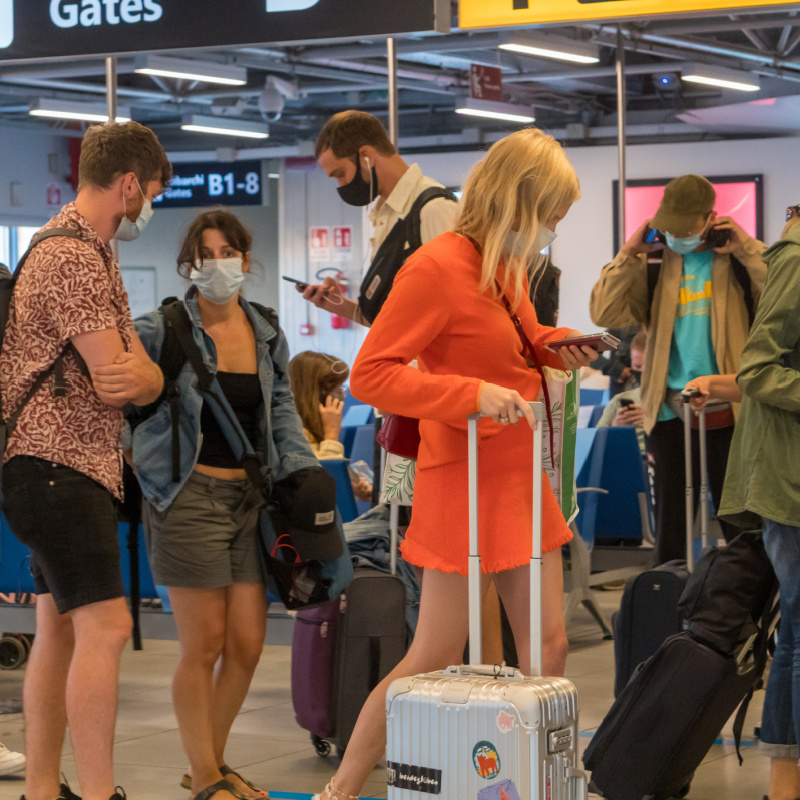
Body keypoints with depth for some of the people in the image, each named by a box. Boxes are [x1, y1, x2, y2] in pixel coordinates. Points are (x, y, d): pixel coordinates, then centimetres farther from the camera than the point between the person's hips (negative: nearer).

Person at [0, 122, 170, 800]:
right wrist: (140, 374, 3)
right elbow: (112, 379, -19)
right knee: (105, 626, -14)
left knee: (59, 630, 11)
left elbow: (147, 378, 13)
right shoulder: (72, 259, -14)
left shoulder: (96, 254, 20)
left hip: (70, 467, 11)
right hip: (56, 464, -11)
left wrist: (135, 375, -10)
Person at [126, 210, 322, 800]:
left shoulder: (268, 336, 11)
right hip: (189, 494, -5)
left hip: (249, 496, 5)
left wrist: (303, 475, 5)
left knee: (248, 643, 5)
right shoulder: (162, 330, -5)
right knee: (205, 644, -3)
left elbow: (281, 413, 14)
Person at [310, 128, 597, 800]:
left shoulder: (507, 267, 10)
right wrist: (472, 395, -27)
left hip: (521, 479, 9)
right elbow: (370, 375, -19)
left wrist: (555, 345, 7)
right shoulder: (438, 266, -16)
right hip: (468, 482, -9)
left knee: (548, 649, 8)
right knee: (436, 659, -3)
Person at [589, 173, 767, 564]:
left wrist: (749, 249, -14)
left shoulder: (736, 260, 3)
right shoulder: (656, 266, 10)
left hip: (726, 407, -3)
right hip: (669, 411, 3)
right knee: (671, 524, 9)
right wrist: (628, 254, -3)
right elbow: (605, 314, 1)